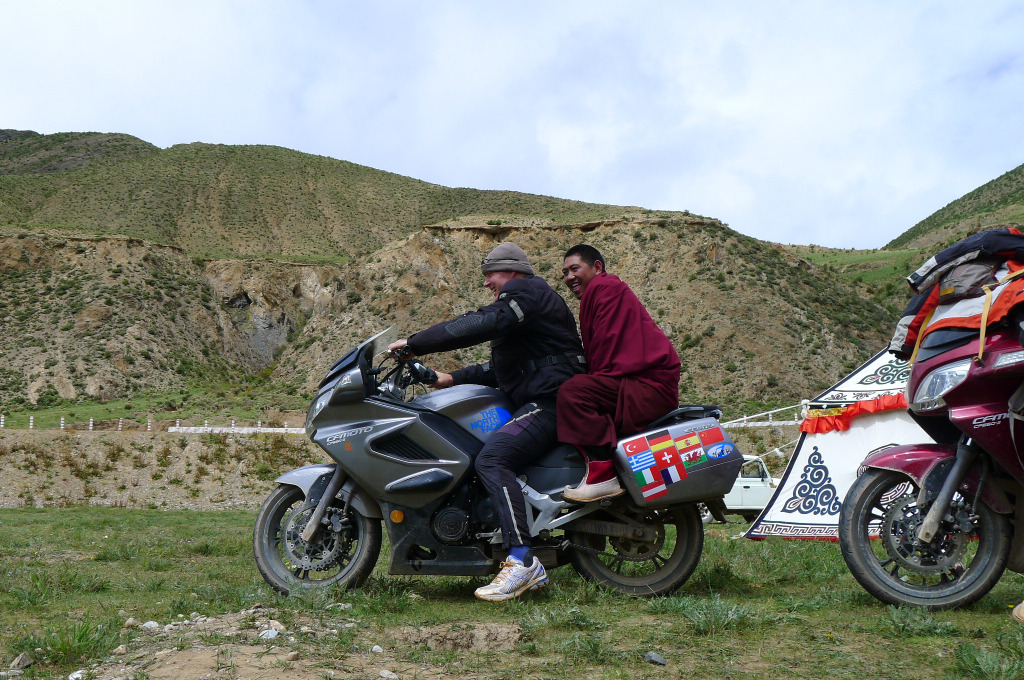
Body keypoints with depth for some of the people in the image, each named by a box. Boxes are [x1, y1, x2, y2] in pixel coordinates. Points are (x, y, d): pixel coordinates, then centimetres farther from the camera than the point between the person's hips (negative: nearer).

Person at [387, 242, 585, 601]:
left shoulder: (525, 292, -5)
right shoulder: (523, 299, 28)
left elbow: (479, 325, -21)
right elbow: (501, 367, 28)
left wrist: (414, 344, -17)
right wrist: (454, 378, 17)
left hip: (551, 400, -11)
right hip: (539, 400, 11)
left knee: (491, 458, -26)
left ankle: (521, 560, -32)